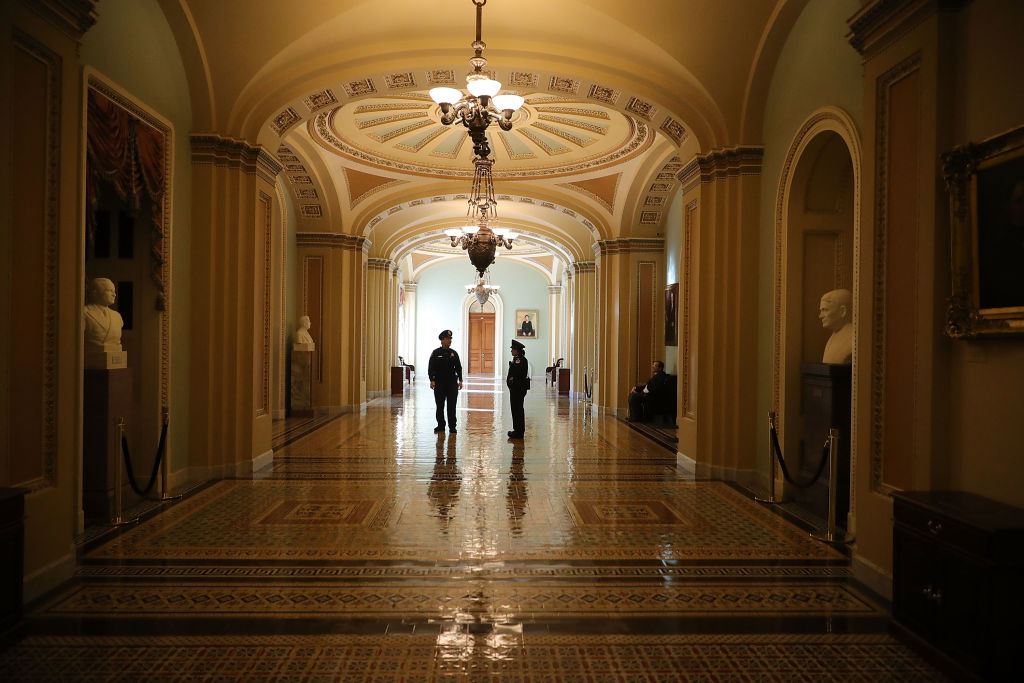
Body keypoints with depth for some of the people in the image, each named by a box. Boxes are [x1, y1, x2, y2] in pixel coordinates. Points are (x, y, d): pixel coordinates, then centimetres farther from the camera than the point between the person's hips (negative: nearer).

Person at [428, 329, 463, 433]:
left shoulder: (454, 353, 7)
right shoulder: (436, 353, 1)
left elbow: (458, 367, 8)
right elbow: (431, 368, -2)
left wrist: (460, 380, 1)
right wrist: (432, 380, -12)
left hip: (452, 382, 1)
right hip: (439, 383, -1)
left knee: (452, 405, 2)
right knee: (440, 405, 5)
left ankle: (452, 426, 8)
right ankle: (440, 426, 15)